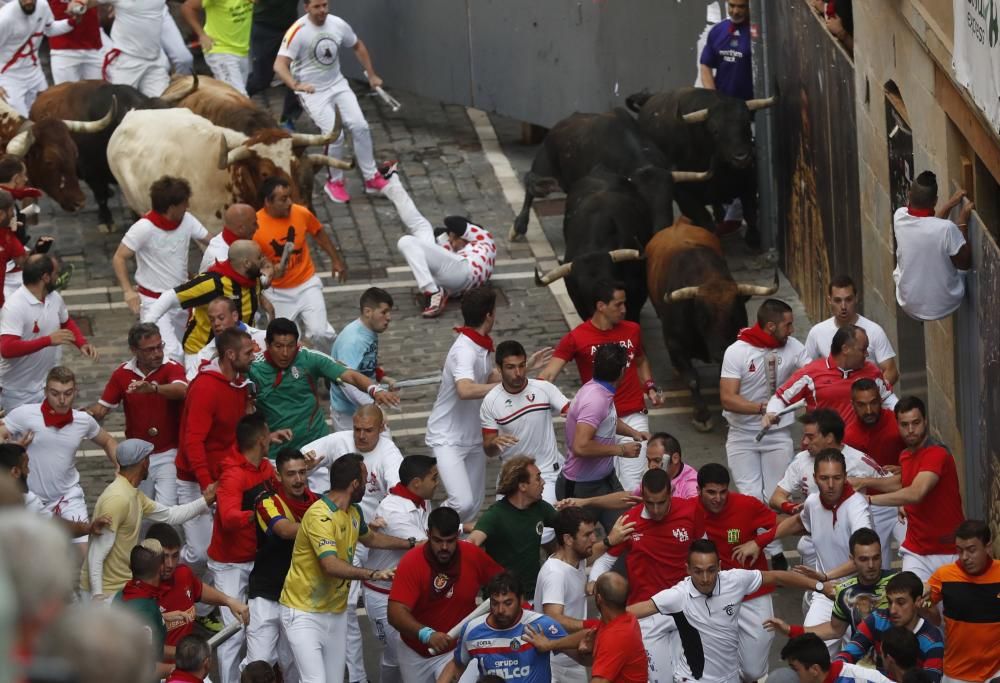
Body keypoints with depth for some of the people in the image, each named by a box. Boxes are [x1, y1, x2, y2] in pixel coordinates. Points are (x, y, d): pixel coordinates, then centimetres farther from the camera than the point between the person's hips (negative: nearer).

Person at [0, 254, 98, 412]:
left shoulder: (54, 297, 0)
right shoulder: (14, 306, -23)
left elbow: (66, 322, 20)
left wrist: (82, 343, 1)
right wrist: (48, 340, -34)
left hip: (49, 385, 7)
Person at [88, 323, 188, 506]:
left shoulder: (171, 368, -12)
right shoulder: (122, 374, 0)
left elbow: (181, 390, -35)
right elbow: (102, 408, 2)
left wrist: (152, 388, -54)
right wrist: (87, 414, -22)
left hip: (168, 454, -4)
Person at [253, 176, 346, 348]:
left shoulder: (301, 213, -13)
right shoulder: (254, 226, -21)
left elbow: (319, 233, 8)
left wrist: (336, 260, 14)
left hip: (307, 284, 1)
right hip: (278, 293, -1)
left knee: (319, 333, -10)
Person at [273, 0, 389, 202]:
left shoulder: (338, 25, -4)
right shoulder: (298, 32, -19)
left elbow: (358, 46, 16)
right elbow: (279, 65, -25)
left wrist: (371, 75, 16)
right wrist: (296, 85, -42)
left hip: (338, 85, 5)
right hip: (313, 91, -5)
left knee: (360, 126, -7)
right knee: (334, 135, -16)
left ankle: (371, 178, 7)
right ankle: (335, 183, 7)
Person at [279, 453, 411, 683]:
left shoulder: (353, 512, 7)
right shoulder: (320, 516, -22)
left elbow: (371, 538, 31)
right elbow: (331, 565, -34)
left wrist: (411, 544, 30)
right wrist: (372, 574, -44)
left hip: (336, 611, 8)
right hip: (304, 613, -8)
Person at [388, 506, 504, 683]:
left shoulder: (474, 556, -15)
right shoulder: (411, 563, -23)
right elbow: (396, 613, -31)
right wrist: (426, 634, -46)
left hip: (454, 649, 0)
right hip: (414, 651, 0)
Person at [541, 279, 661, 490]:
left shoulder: (632, 330, 4)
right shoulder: (576, 338, -9)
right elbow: (549, 374, -16)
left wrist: (650, 387, 6)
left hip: (634, 417, 2)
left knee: (632, 482, -3)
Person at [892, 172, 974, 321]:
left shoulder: (899, 216, -17)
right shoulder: (947, 229, -30)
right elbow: (966, 263, -11)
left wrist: (950, 204, 6)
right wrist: (963, 222, -10)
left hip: (909, 307, 2)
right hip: (944, 307, -2)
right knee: (959, 267, 29)